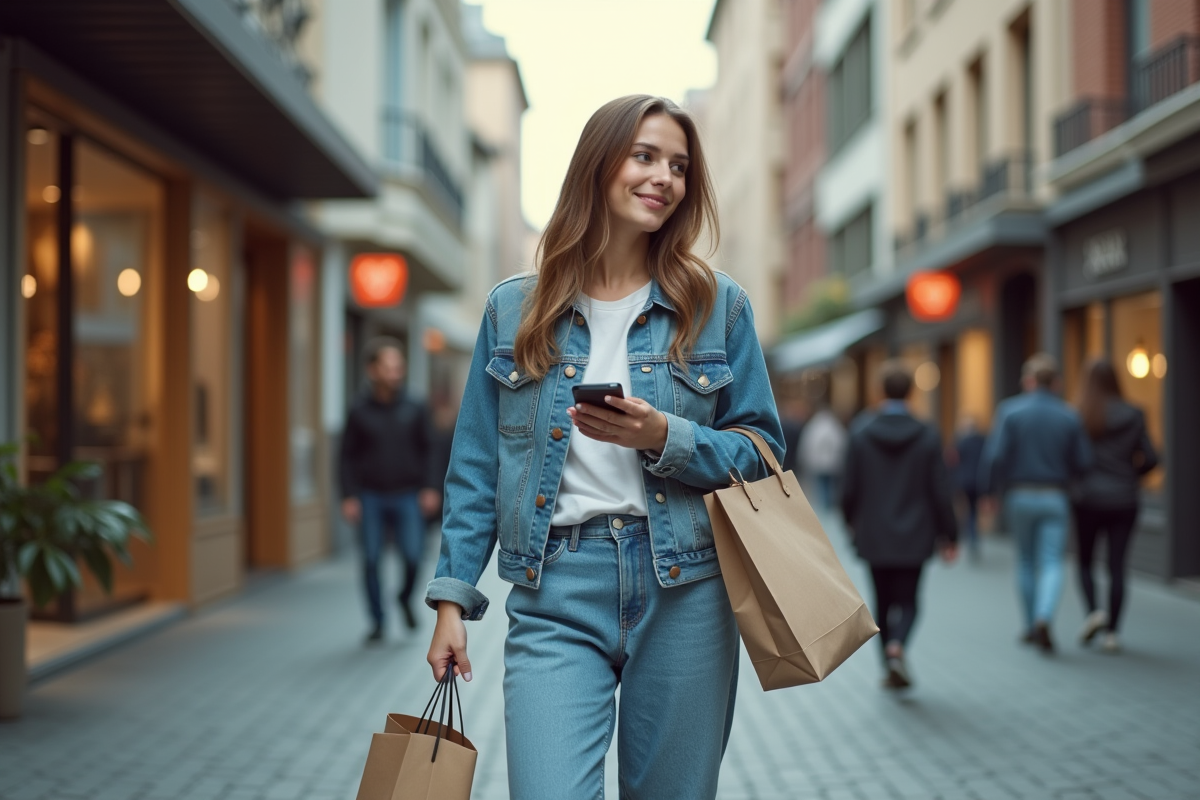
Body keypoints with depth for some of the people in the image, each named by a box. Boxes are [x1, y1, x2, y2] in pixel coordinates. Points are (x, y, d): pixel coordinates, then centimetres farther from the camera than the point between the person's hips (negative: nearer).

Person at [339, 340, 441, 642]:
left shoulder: (415, 410, 4)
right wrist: (349, 496, -4)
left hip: (407, 496, 0)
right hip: (370, 497, 0)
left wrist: (430, 487, -3)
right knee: (371, 559, -2)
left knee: (413, 555, -11)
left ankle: (406, 599, 20)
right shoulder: (360, 413, 1)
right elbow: (347, 457, 4)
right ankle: (377, 621, 12)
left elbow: (426, 452, 8)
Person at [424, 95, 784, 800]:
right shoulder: (514, 310, 7)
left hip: (682, 591, 1)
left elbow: (761, 450, 5)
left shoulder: (718, 305, 5)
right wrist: (453, 596, 4)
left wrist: (665, 438, -13)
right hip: (555, 593, 0)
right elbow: (476, 467, 10)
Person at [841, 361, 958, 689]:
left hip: (874, 536, 1)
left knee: (883, 601, 14)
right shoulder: (927, 436, -8)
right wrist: (948, 535, 4)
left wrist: (851, 521, 16)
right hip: (914, 538, -1)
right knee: (907, 601, 7)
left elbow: (849, 487, -3)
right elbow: (940, 492, -5)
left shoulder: (861, 434, -7)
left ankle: (891, 669, 16)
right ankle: (897, 646, -20)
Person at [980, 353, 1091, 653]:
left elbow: (995, 454, -12)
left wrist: (990, 489, 0)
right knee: (1051, 563, -2)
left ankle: (1031, 625, 22)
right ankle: (1044, 619, -23)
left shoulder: (1010, 410, -6)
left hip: (1019, 496, 0)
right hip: (1055, 498, 0)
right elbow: (1082, 463, 0)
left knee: (1026, 562, 15)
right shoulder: (1069, 416, -1)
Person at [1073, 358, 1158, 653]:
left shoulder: (1079, 416, -5)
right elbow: (1151, 459, 0)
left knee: (1085, 562, 14)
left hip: (1089, 499, -1)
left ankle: (1093, 611, -9)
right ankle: (1111, 632, 0)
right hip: (1123, 501, 1)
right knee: (1117, 567, 4)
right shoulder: (1133, 416, 0)